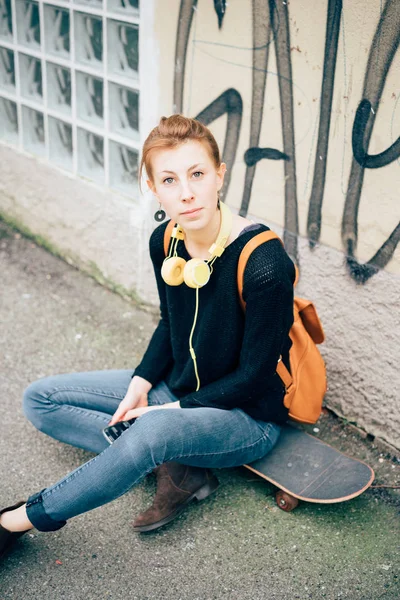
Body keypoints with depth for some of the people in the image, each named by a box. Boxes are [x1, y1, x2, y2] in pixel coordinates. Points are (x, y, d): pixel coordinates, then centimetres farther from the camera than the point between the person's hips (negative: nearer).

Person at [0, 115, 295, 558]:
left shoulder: (263, 262, -28)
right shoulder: (165, 242, -8)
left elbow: (253, 376, -19)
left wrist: (173, 410, -16)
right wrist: (141, 383, -6)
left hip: (246, 415, -7)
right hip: (175, 388, 8)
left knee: (154, 431, -40)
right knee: (40, 398, 1)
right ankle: (175, 468, -11)